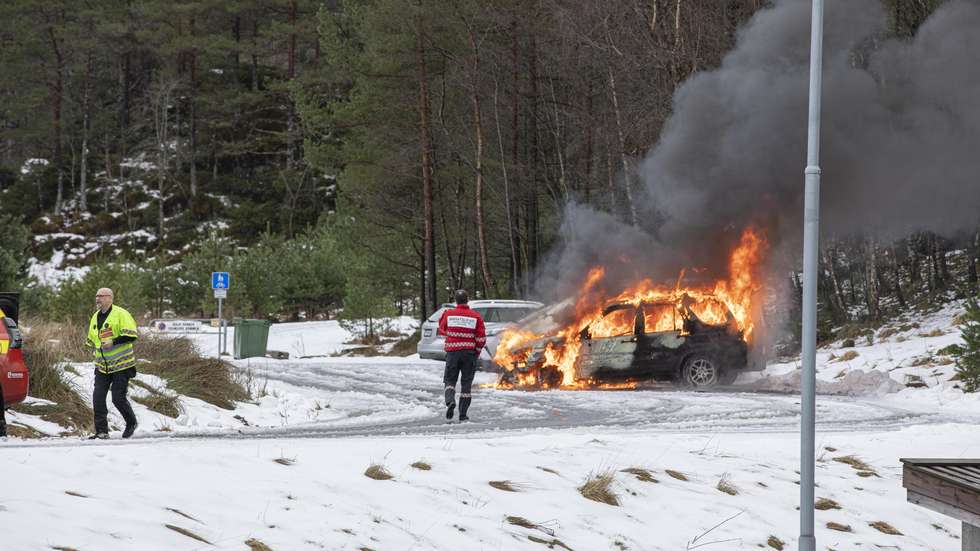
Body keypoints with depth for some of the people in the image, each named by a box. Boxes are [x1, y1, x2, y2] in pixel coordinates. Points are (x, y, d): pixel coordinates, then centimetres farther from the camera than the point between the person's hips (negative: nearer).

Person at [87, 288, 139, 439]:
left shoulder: (120, 314, -11)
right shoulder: (95, 317, 12)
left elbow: (130, 335, -20)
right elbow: (92, 340, 27)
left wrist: (113, 342, -26)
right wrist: (96, 350, 14)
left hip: (121, 365, -7)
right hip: (102, 367, 7)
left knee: (118, 398, -6)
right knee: (98, 398, -3)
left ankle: (131, 423, 20)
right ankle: (101, 431, 3)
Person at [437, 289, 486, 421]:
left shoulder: (448, 314, -4)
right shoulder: (475, 316, -6)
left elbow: (442, 330, 13)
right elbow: (481, 337, -5)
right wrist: (477, 350, 11)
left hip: (452, 351, 0)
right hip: (469, 352, 0)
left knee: (450, 380, 11)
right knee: (466, 383, 8)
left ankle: (450, 401, -19)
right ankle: (463, 414, 6)